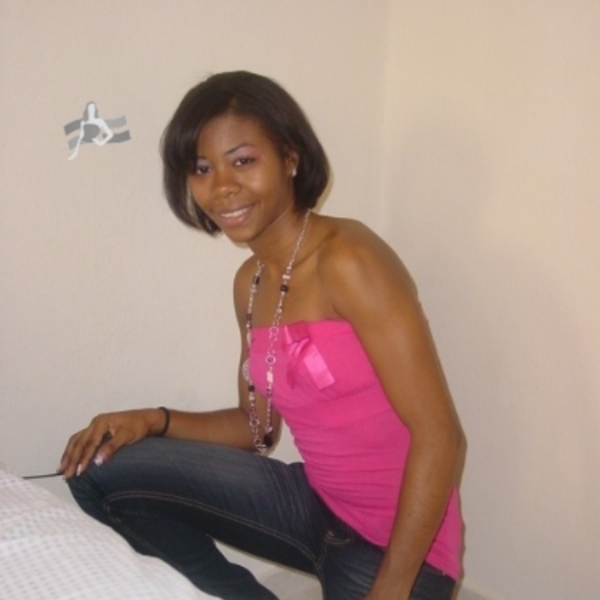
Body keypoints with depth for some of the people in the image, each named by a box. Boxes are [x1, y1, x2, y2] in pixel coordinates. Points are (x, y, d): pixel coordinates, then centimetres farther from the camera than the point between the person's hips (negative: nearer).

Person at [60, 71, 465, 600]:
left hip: (398, 538, -6)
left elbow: (439, 435, -22)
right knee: (104, 472, -2)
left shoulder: (348, 260, -20)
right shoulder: (250, 283, 4)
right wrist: (154, 421, -3)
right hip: (316, 505, 7)